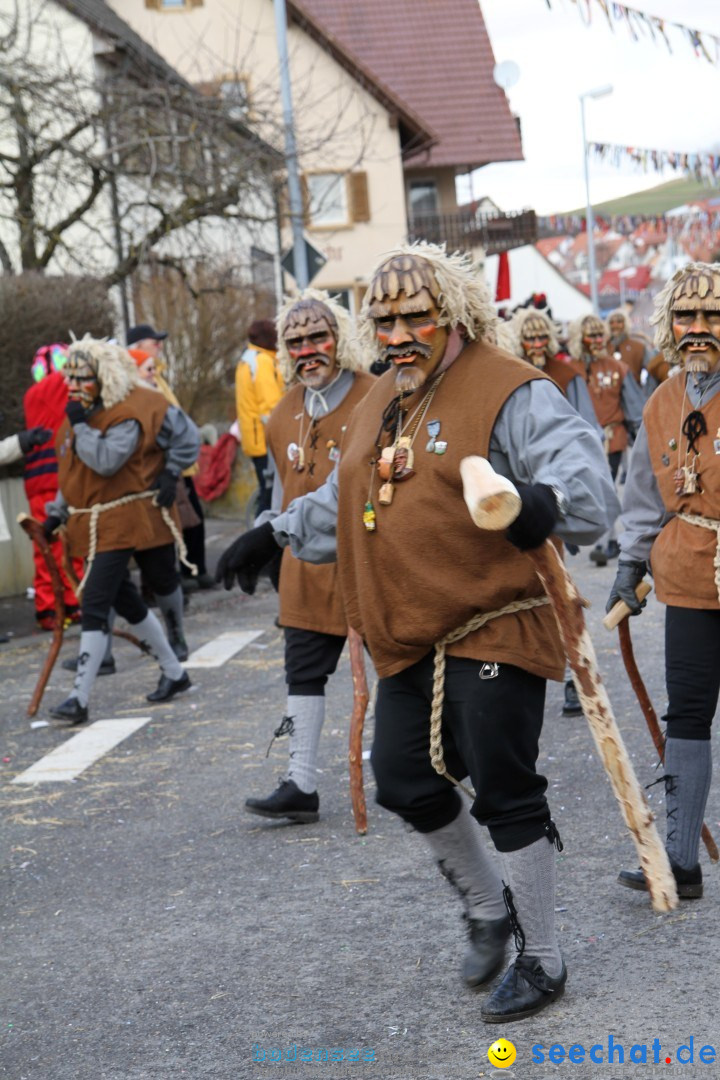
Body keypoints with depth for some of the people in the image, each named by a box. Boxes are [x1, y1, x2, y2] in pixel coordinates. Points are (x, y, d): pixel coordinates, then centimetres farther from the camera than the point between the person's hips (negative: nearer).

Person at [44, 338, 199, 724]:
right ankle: (174, 673, 30)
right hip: (92, 527, 9)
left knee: (94, 609, -13)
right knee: (126, 602, 15)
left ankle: (79, 699, -12)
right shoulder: (78, 415, 12)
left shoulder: (128, 414, -15)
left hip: (120, 525, -9)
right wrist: (58, 512, 14)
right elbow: (70, 473, 18)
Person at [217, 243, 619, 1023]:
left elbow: (587, 486, -26)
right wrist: (277, 535, 25)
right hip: (410, 639, 8)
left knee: (505, 795, -3)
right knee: (406, 783, 12)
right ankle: (488, 908, 37)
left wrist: (542, 503, -46)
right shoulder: (381, 403, 14)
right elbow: (343, 499, 30)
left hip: (491, 631, -8)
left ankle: (541, 960, 15)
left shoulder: (510, 393, -12)